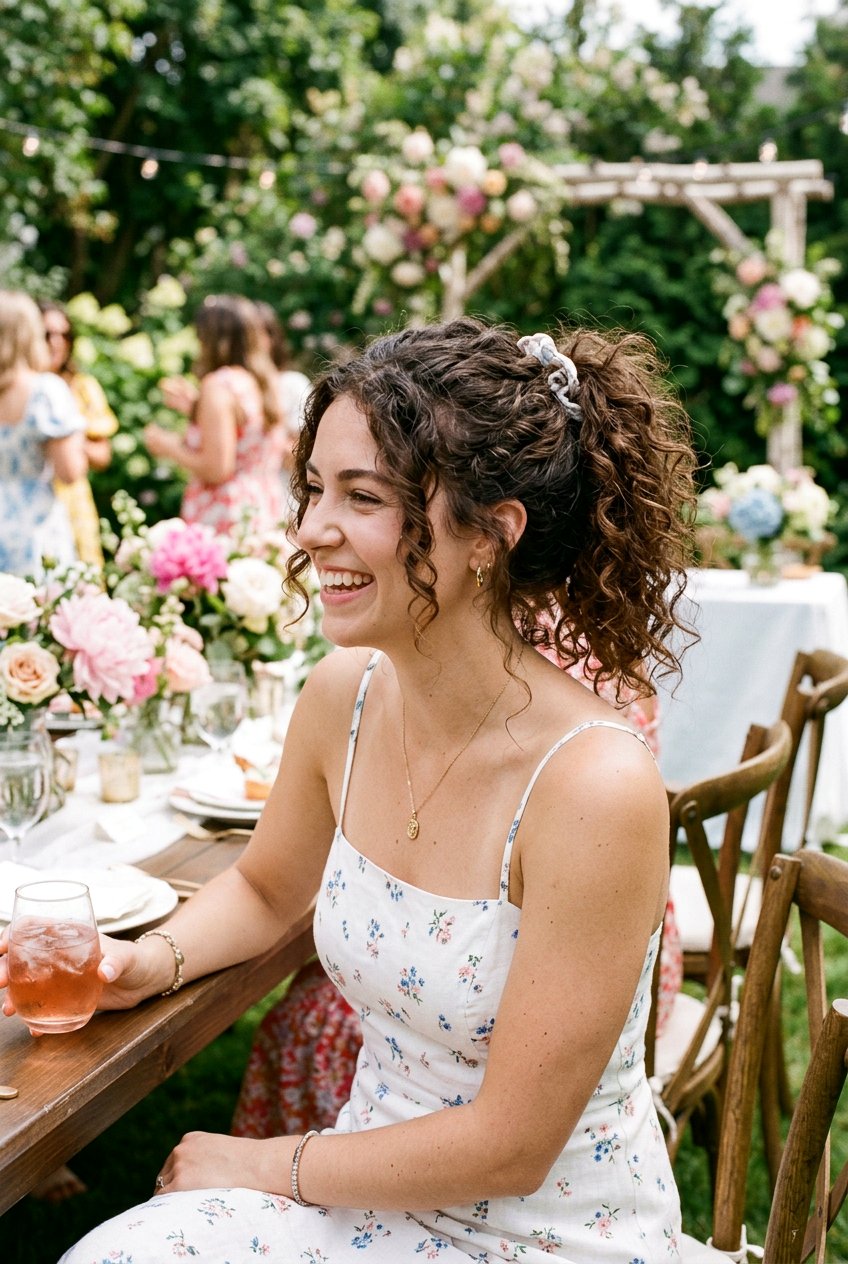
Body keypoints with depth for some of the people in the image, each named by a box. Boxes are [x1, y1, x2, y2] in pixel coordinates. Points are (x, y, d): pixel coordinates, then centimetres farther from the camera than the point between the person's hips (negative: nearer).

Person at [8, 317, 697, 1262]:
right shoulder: (344, 696, -8)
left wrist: (268, 1165, -9)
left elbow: (507, 1146, -20)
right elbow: (265, 886, 14)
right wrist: (152, 958, -5)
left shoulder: (594, 786, -27)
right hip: (380, 1183, 5)